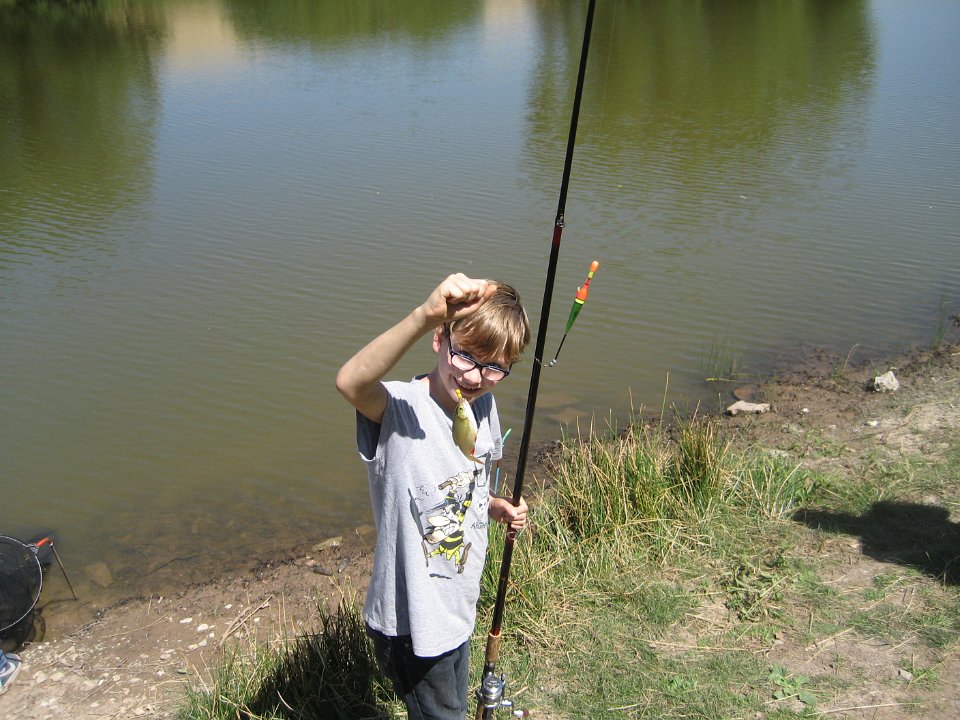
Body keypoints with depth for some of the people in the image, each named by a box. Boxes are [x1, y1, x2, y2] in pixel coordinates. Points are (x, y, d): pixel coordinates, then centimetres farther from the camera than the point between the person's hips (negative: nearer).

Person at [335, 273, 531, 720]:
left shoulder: (484, 407, -2)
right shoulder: (399, 408, -25)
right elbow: (350, 382, -51)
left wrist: (497, 509, -4)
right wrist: (424, 316, -62)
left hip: (459, 610, 7)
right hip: (411, 623, -7)